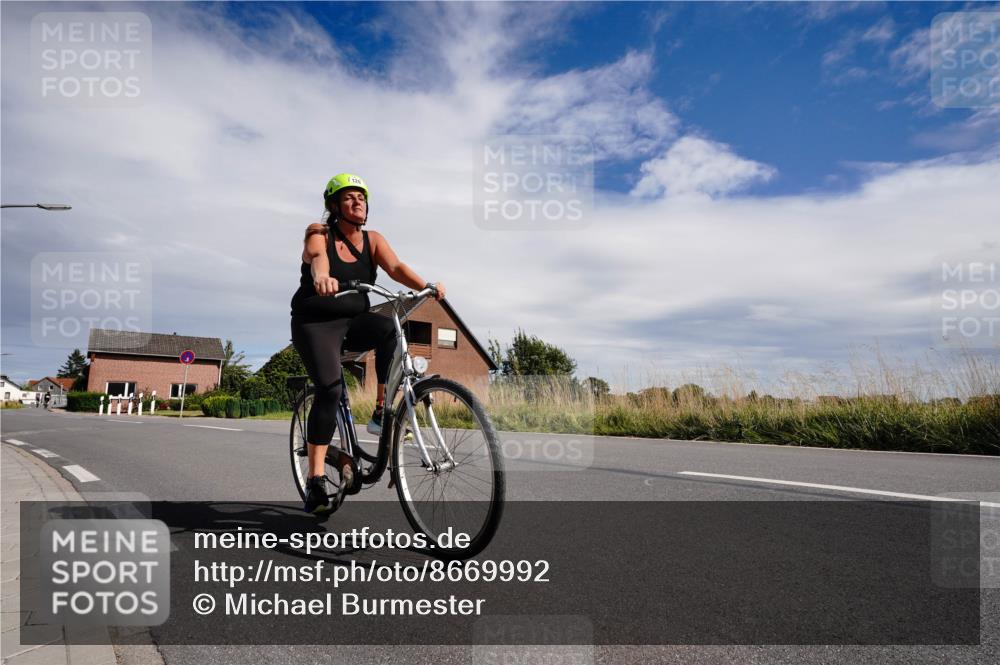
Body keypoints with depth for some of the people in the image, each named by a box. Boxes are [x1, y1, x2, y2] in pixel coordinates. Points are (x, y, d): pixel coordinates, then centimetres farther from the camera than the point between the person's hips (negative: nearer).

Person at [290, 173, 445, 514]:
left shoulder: (373, 240, 3)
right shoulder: (319, 233, -6)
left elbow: (395, 267, -15)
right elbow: (318, 257, -30)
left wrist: (426, 286, -35)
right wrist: (322, 277, -55)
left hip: (355, 321, 3)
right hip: (315, 323, -3)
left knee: (390, 328, -29)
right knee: (330, 388, -23)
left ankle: (382, 412, -18)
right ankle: (315, 480, -15)